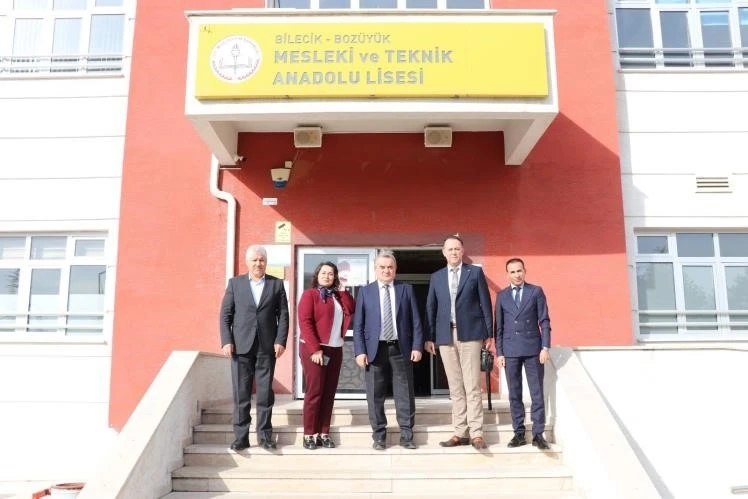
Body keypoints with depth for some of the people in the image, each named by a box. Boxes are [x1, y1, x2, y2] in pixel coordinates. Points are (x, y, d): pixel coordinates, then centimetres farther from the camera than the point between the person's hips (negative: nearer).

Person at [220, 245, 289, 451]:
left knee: (265, 394, 5)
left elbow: (283, 315, 3)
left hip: (267, 347, 0)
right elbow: (225, 315, 4)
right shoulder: (235, 283, 7)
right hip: (241, 347, 0)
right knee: (241, 395, 3)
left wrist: (280, 341, -6)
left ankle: (265, 435, 14)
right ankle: (241, 437, 10)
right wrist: (226, 341, -6)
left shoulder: (276, 284, 7)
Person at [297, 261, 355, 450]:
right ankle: (310, 434, 0)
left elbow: (351, 311, 3)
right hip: (314, 349, -6)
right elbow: (305, 322, -11)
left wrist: (343, 290, 1)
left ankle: (324, 433, 9)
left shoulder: (338, 296, 17)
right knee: (314, 391, -5)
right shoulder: (309, 294, -2)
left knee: (329, 392, 5)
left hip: (335, 349, 6)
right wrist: (315, 349, -18)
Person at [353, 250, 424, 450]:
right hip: (374, 349, 0)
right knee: (375, 396, 4)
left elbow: (415, 321, 5)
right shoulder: (365, 292, 6)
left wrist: (417, 346, -4)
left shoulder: (406, 290, 8)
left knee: (405, 394, 4)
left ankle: (406, 435, 13)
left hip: (401, 348, 0)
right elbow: (358, 325, 3)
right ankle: (379, 436, 15)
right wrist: (360, 351, -6)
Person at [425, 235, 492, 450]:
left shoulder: (475, 272, 5)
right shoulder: (436, 277, 12)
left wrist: (489, 333, -1)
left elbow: (485, 303, 3)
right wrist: (430, 337, 8)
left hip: (470, 334, -3)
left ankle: (476, 433, 0)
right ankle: (460, 433, 10)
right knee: (455, 387, 6)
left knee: (472, 386, -4)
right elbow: (431, 308, 12)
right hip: (446, 336, 3)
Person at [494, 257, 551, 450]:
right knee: (514, 394, 4)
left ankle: (538, 434, 6)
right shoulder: (501, 295, 9)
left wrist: (545, 347, -7)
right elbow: (499, 326, 8)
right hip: (510, 350, 1)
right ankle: (519, 433, 10)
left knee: (537, 393, 0)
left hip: (533, 349, -1)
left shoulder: (536, 291, 5)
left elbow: (544, 321, 2)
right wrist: (499, 352, 2)